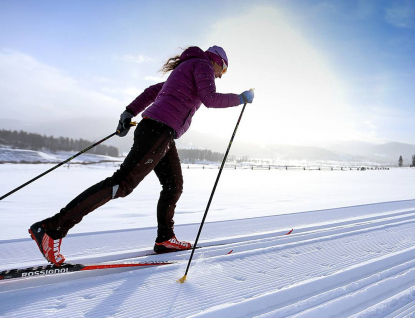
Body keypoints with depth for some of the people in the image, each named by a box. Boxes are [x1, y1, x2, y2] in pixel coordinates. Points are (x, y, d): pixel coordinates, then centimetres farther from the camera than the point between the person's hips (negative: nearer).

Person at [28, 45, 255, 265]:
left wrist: (130, 113, 19)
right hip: (160, 129, -11)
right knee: (122, 184, -15)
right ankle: (51, 228, -15)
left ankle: (165, 238, 26)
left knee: (174, 185, 17)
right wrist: (239, 98, 2)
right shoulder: (203, 65, 5)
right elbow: (210, 99, -12)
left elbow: (152, 91, 25)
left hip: (162, 135, 11)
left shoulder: (183, 71, 31)